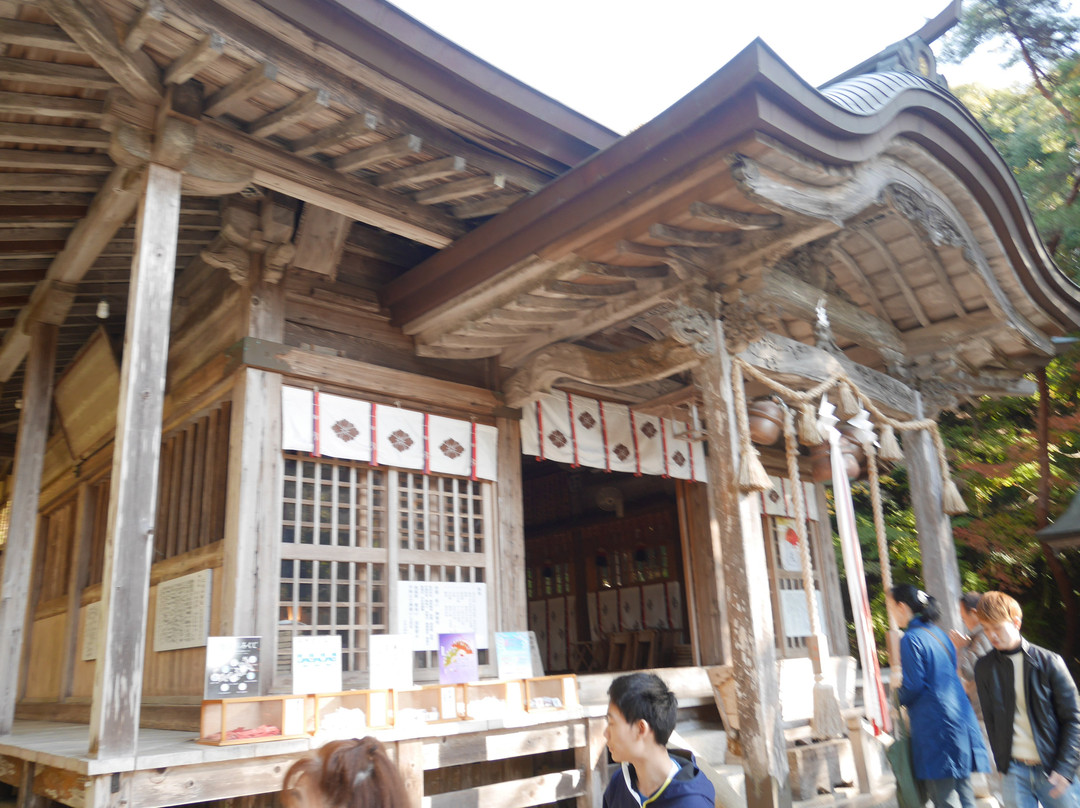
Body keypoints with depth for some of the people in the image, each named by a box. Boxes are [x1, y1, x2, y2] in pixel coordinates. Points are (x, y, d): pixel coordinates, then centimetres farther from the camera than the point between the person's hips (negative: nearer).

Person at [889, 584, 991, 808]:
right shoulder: (939, 634, 13)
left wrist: (897, 699, 5)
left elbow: (913, 686, -15)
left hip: (935, 725, -9)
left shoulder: (911, 639, -13)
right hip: (961, 720, 9)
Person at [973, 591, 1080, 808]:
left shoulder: (1048, 662, -4)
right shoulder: (984, 668, 2)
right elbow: (990, 719, 7)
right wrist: (1002, 763, 2)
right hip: (1014, 771, 2)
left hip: (1054, 770, -1)